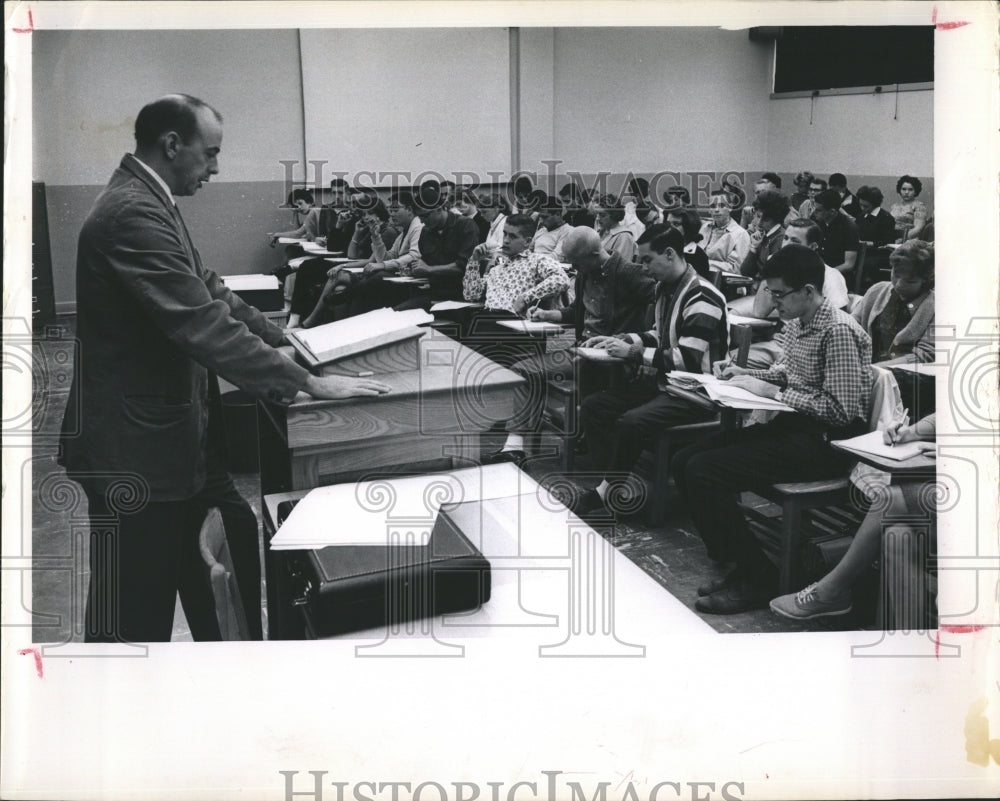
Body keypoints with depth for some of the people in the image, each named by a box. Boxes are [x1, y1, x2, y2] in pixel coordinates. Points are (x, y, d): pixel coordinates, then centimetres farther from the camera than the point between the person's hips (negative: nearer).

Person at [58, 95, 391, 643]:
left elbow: (206, 293, 16)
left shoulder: (147, 203, 10)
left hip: (173, 435, 11)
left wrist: (283, 336, 7)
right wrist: (309, 384, -26)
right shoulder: (133, 215, -23)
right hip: (135, 451, -10)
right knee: (133, 617, 2)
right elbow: (203, 326, -29)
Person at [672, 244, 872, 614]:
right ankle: (742, 567, 4)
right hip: (791, 427, 10)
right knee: (683, 462, 0)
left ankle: (761, 580, -7)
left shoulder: (839, 332, -18)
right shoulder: (794, 324, 10)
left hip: (826, 443, -10)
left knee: (703, 472, -21)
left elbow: (841, 410, -22)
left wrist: (772, 391, -17)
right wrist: (748, 375, 8)